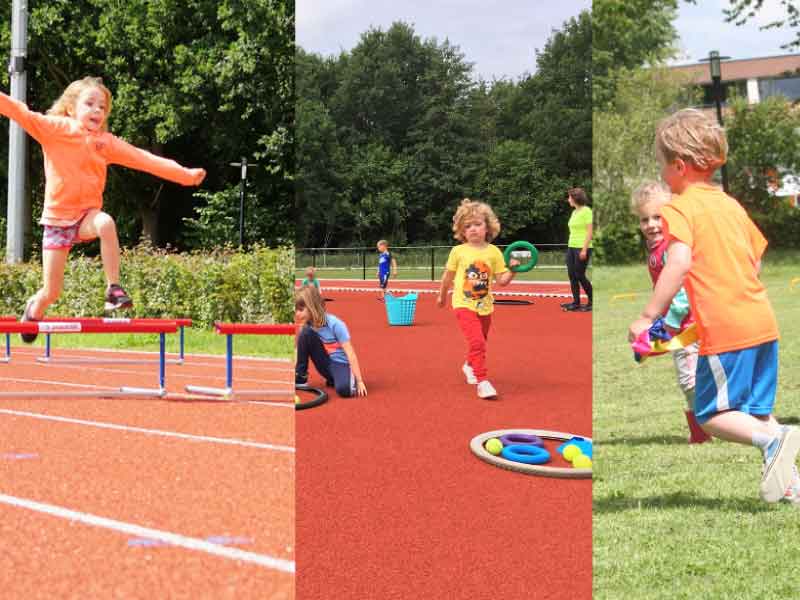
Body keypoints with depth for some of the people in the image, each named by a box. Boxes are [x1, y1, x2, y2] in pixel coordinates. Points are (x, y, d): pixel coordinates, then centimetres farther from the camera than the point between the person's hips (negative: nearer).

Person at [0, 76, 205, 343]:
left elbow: (145, 159, 3)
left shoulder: (106, 142, 4)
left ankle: (114, 289, -26)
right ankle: (34, 308, 35)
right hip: (58, 216, -2)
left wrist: (185, 174, -1)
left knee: (106, 223, -36)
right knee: (51, 293, -2)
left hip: (88, 214, 2)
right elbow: (21, 113, -16)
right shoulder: (54, 129, -5)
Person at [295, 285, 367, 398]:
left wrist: (359, 381, -23)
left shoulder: (335, 324, -22)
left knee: (343, 389, -39)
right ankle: (300, 376, -7)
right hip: (325, 365, 5)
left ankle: (351, 379, -2)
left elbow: (350, 354, -21)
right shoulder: (307, 325, -6)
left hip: (341, 364, -5)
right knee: (305, 333, -19)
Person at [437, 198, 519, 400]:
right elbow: (448, 276, 10)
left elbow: (501, 280, -2)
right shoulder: (458, 251, -4)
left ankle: (469, 366, 48)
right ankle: (482, 382, -18)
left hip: (485, 306, 3)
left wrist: (512, 270, -19)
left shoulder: (494, 252, -1)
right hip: (464, 305, -3)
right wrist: (442, 296, 19)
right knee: (477, 342, -20)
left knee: (480, 343, 18)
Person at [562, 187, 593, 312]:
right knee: (572, 275, 3)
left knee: (580, 276, -6)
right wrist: (570, 246, 15)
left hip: (582, 247, -8)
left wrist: (584, 249, -18)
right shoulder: (574, 212, 14)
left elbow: (590, 231, -14)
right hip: (571, 246, 8)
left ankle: (592, 302, 6)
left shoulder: (586, 211, -10)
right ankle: (576, 302, 8)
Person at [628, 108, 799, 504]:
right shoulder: (731, 204, 17)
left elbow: (680, 262, -22)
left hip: (726, 329, -8)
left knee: (712, 416, 1)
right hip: (762, 319, 8)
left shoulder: (679, 207, -7)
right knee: (756, 410, 17)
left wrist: (649, 316, -20)